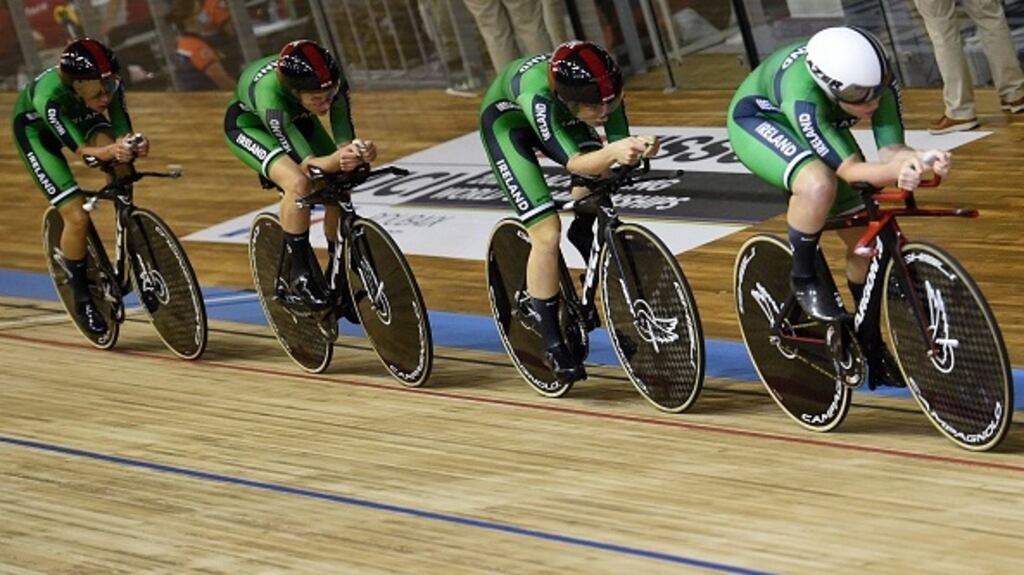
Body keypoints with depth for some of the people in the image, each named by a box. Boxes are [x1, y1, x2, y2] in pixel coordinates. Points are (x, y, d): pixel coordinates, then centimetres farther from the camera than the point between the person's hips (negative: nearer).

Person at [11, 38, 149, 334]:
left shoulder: (109, 85, -30)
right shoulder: (48, 96, -42)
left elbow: (122, 130, -28)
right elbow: (80, 147, -42)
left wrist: (132, 145, -52)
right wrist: (108, 152, -63)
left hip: (80, 117, 4)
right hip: (35, 129, -4)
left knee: (119, 161, -30)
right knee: (77, 217, -16)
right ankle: (82, 298, 3)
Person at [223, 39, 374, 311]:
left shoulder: (333, 84, -33)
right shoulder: (270, 95, -44)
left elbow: (344, 138, -31)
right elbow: (306, 164, -43)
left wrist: (356, 151, -54)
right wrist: (336, 160, -64)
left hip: (297, 119, 5)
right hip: (248, 123, -5)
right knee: (299, 183, -31)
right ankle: (300, 275, -14)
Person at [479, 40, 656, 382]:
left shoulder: (604, 91, -32)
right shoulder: (537, 95, -45)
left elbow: (618, 142, -28)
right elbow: (573, 163, -48)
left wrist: (638, 150, -52)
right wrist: (613, 152, -68)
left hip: (556, 115, 6)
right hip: (507, 121, -6)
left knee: (600, 178, -22)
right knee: (547, 235, -15)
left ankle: (584, 232, 9)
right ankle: (552, 344, -4)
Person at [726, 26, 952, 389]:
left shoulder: (879, 81, -29)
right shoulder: (803, 97, -43)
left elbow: (890, 149, -30)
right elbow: (850, 169, -41)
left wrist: (916, 159, -52)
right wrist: (896, 172, -58)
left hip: (820, 126, 6)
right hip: (757, 120, -6)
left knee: (864, 239, -2)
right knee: (818, 185, -38)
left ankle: (873, 350, 16)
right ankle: (804, 280, -12)